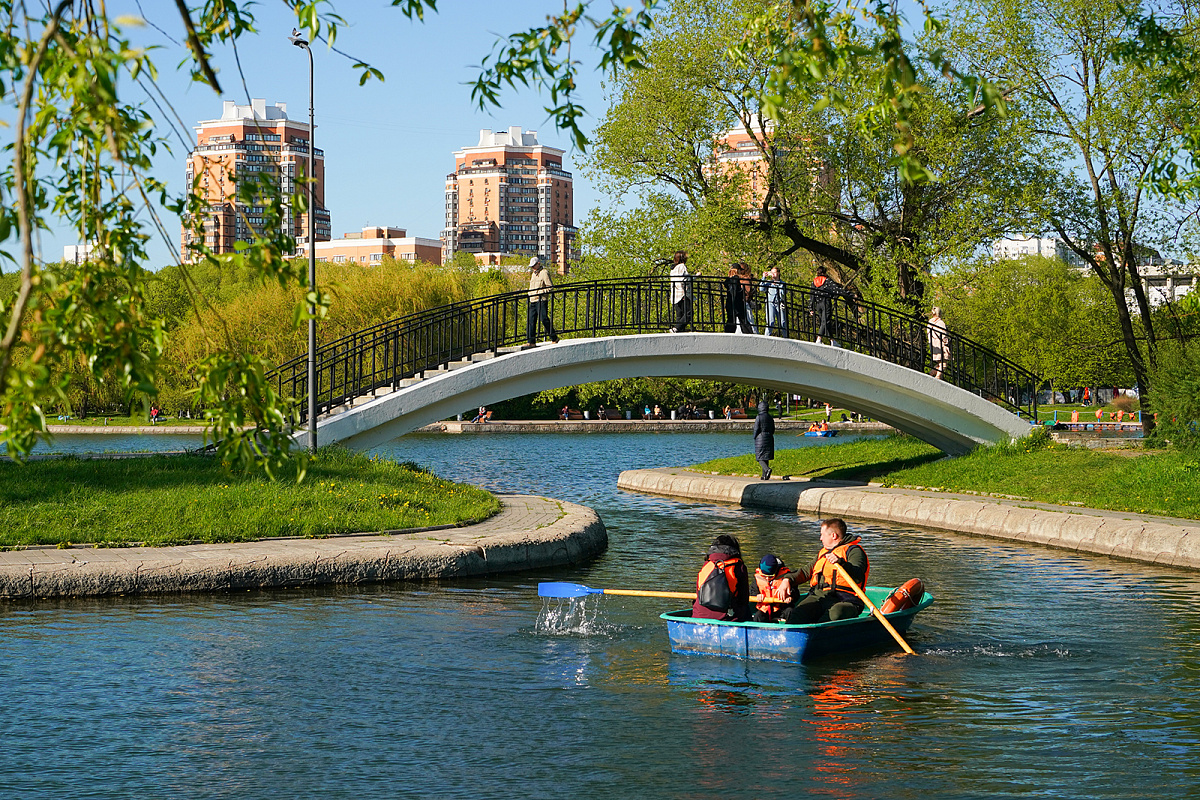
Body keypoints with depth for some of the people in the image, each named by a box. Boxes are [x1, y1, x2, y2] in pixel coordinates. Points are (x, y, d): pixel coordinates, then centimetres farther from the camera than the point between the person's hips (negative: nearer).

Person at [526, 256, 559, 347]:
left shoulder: (544, 273, -5)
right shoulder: (533, 274, 21)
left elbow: (550, 287, -10)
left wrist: (540, 292, -18)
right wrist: (530, 293, 14)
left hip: (541, 300, -8)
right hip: (533, 301, 8)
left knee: (544, 319, -12)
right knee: (530, 321, 2)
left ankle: (554, 338, -2)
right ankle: (531, 341, 4)